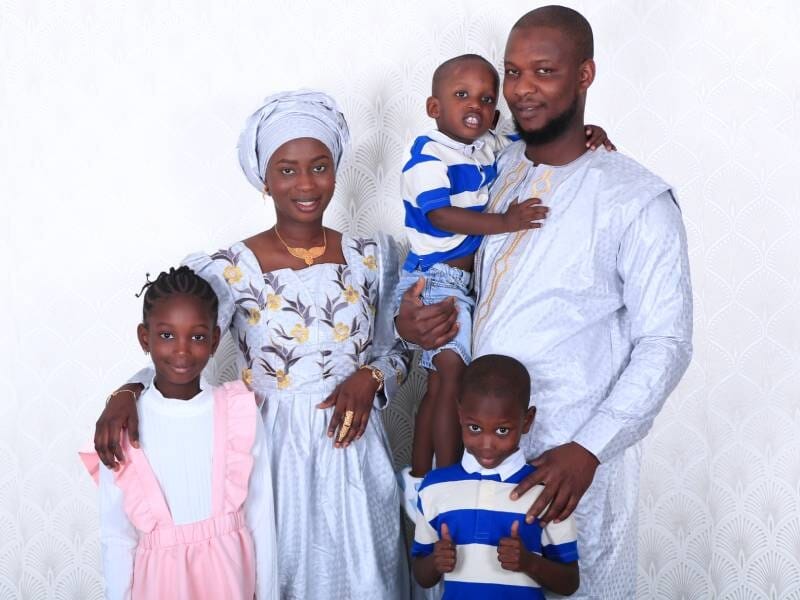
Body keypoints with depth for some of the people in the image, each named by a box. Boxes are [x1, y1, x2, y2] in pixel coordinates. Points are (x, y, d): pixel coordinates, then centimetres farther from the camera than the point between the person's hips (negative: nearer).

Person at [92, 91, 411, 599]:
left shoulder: (373, 257, 1)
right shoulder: (231, 270, -9)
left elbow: (398, 351, 10)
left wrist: (370, 377, -10)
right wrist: (126, 395, -31)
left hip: (355, 449, 3)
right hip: (277, 452, -2)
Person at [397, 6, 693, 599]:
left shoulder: (637, 200, -13)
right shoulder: (492, 172, 3)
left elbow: (665, 343, -12)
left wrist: (588, 450, -21)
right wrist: (410, 317, -8)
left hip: (576, 453, -5)